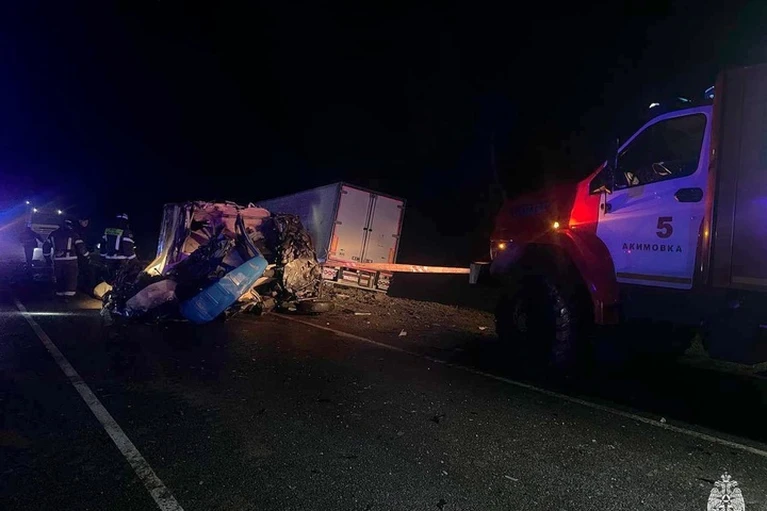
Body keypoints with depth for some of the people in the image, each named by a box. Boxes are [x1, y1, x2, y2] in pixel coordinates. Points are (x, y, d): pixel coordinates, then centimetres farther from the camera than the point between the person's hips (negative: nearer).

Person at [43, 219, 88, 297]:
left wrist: (47, 257, 25)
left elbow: (46, 246, 17)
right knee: (71, 279, -4)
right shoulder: (73, 234, -2)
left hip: (57, 261, 5)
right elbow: (81, 246, -8)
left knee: (59, 279, 16)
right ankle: (69, 295, -13)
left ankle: (59, 295, 21)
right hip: (70, 261, -5)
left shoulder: (54, 234, 13)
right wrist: (86, 255, 3)